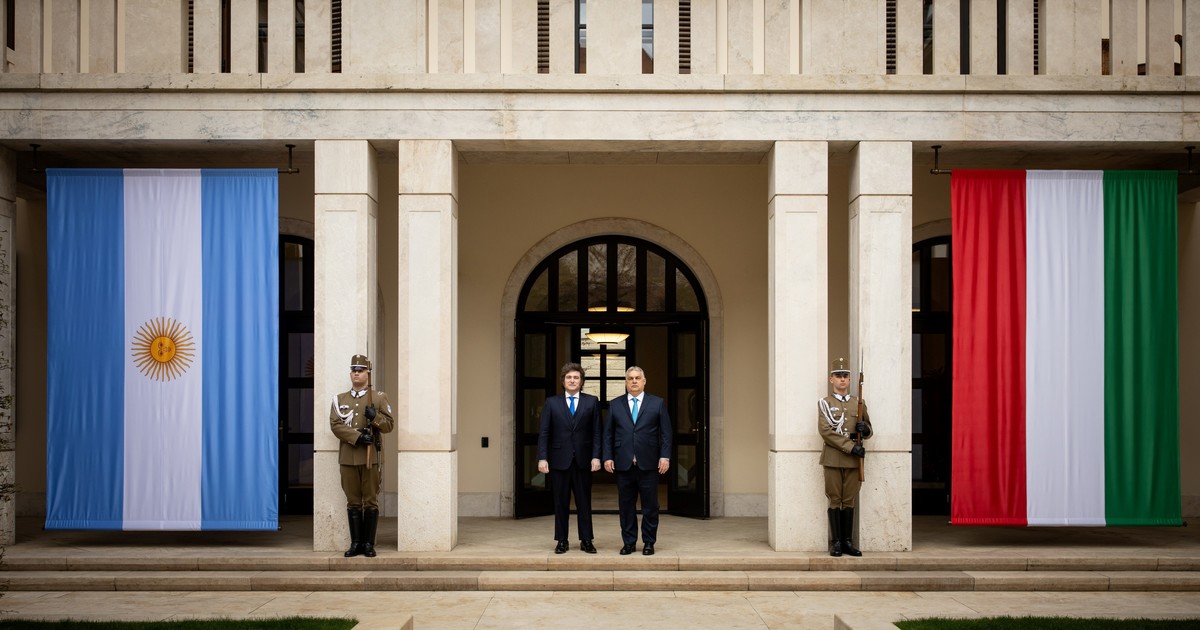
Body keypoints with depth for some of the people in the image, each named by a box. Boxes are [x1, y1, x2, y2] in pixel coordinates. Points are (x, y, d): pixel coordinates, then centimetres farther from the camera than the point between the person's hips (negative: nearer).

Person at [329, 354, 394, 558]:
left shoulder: (379, 397, 6)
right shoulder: (339, 399, 10)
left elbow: (389, 425, 3)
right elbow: (335, 425, -2)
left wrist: (375, 417, -18)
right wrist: (358, 436, -15)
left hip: (371, 457, -2)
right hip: (348, 457, 2)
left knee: (370, 501, 1)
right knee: (353, 502, 6)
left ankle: (369, 544, 7)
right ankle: (356, 543, 12)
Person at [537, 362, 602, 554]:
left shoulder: (592, 402, 6)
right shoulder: (551, 403, 5)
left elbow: (596, 432, 3)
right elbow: (544, 433, 2)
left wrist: (596, 456, -6)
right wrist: (542, 458, -7)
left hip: (583, 460, 0)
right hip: (559, 459, 0)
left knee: (584, 502, 4)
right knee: (561, 502, 5)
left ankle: (586, 540, 11)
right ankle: (561, 541, 12)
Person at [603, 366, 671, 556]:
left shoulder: (657, 403, 5)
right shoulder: (615, 404, 9)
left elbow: (666, 433, 2)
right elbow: (608, 434, 8)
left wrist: (665, 456, -6)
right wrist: (608, 457, -1)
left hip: (648, 463, -1)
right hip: (623, 463, 1)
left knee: (650, 505, 3)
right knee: (626, 506, 5)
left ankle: (649, 542, 14)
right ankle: (629, 542, 15)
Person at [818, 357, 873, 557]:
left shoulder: (859, 403, 12)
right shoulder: (824, 403, 1)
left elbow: (868, 432, 17)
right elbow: (825, 431, -10)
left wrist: (864, 428, -8)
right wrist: (850, 447, -17)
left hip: (854, 459, 3)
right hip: (833, 458, -3)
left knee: (849, 501, 6)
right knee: (835, 500, 0)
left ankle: (848, 542, 12)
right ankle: (836, 543, 4)